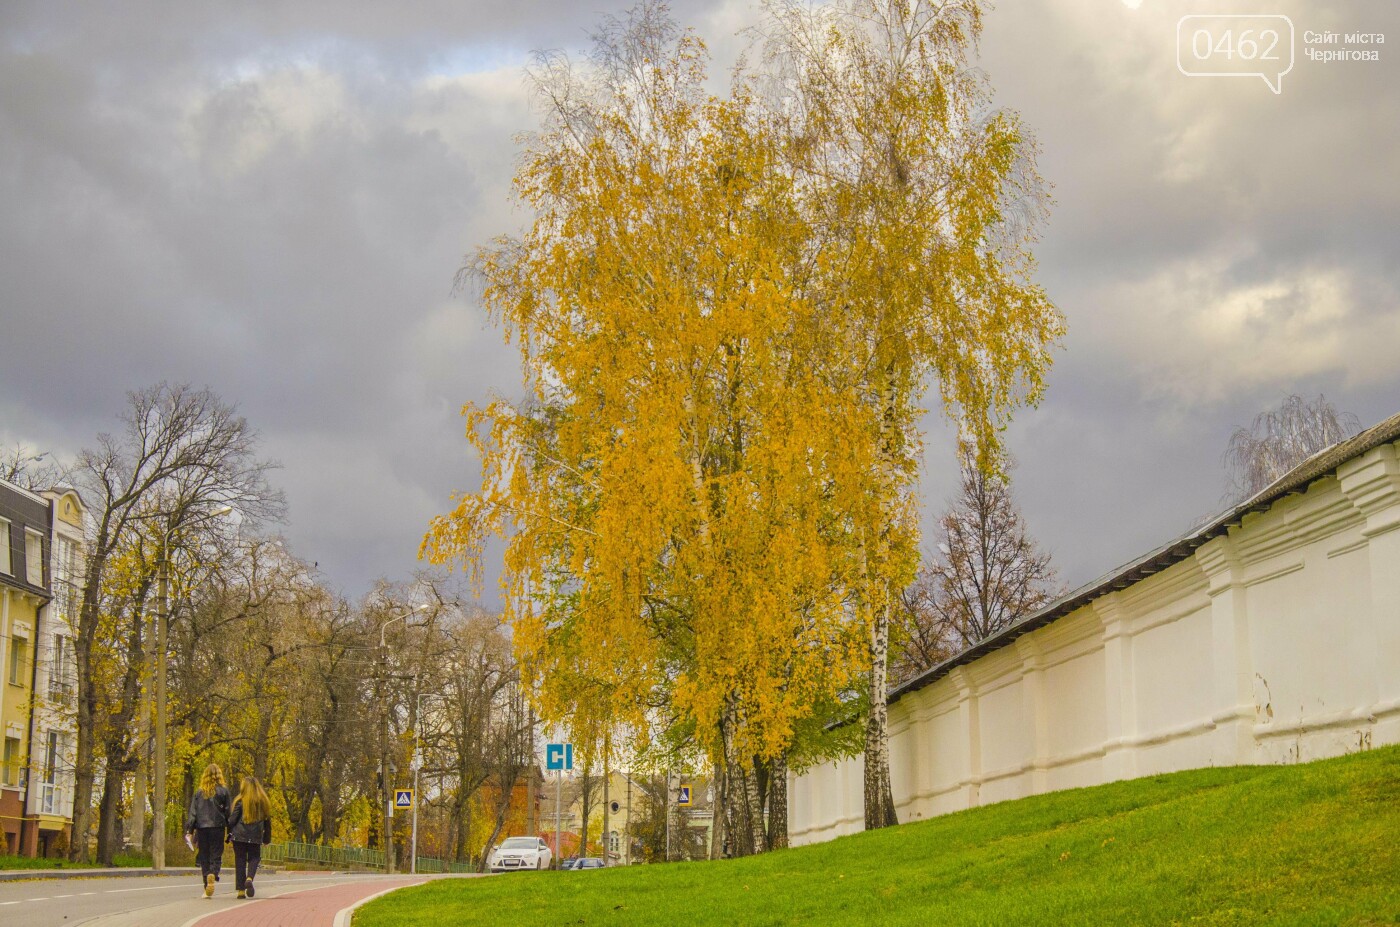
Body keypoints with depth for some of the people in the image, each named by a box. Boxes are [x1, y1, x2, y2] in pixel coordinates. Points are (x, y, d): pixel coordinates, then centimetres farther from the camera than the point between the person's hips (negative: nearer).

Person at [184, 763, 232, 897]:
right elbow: (228, 811, 0)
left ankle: (207, 888, 5)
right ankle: (213, 874, -30)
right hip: (217, 826, -2)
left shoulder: (199, 792, 7)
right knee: (216, 855, 1)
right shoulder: (223, 791, 1)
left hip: (201, 827, 2)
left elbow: (192, 812, 5)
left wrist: (189, 830, 6)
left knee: (204, 857, 8)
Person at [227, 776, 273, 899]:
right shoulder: (263, 802, 6)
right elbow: (267, 820, 11)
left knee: (240, 861, 6)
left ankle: (241, 890, 4)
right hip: (255, 837, 2)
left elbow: (232, 820, -5)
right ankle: (249, 879, -20)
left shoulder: (240, 801, -4)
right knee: (254, 858, 10)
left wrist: (230, 834, 5)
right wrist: (267, 837, 19)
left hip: (239, 836, -2)